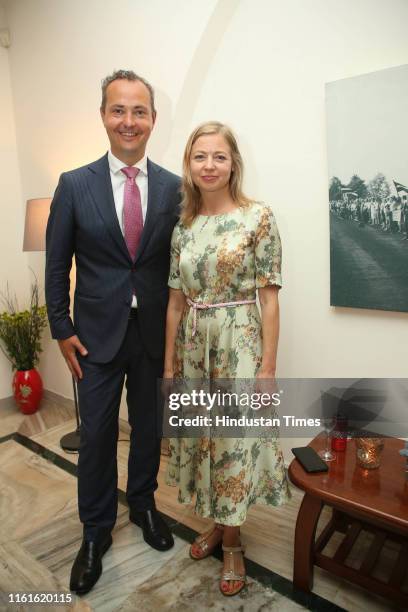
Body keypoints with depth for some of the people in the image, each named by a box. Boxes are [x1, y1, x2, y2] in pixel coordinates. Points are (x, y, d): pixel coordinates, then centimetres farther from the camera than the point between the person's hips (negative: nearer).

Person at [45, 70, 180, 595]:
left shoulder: (173, 187, 0)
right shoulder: (74, 184, -3)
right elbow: (56, 265, 0)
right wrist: (61, 330, -3)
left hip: (154, 331, 1)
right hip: (97, 332, -1)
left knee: (149, 427, 17)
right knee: (96, 434, 11)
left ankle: (143, 504, 43)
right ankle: (96, 531, 34)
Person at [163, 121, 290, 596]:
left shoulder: (258, 217, -7)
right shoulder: (183, 226, 6)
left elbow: (269, 295, -8)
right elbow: (176, 300, 8)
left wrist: (268, 365, -11)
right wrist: (169, 362, 9)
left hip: (239, 346, -4)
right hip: (194, 347, 5)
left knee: (235, 441, 6)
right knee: (203, 438, 15)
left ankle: (232, 541, 31)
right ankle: (218, 524, 40)